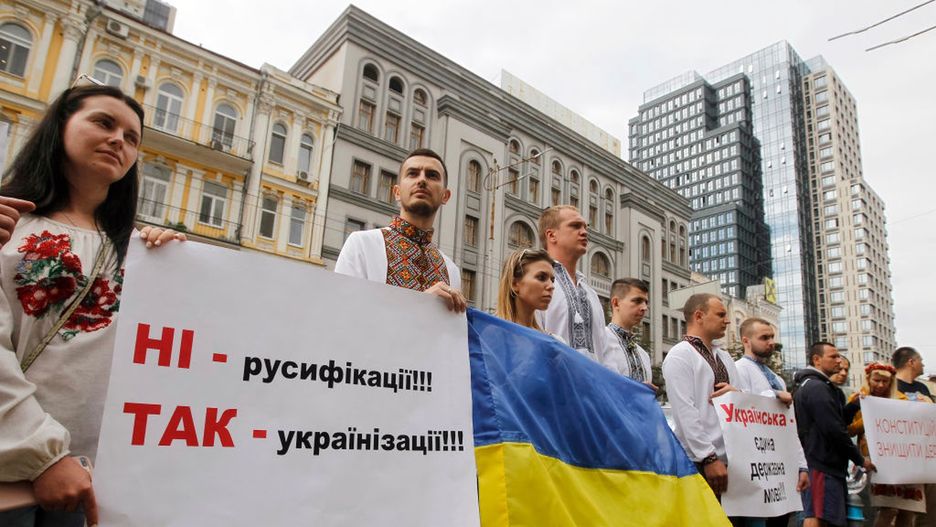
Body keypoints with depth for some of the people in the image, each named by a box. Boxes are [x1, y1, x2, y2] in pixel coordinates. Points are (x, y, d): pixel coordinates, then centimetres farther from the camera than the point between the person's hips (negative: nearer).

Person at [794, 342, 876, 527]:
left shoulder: (810, 386, 21)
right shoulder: (817, 388, -13)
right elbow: (834, 430, -18)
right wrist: (860, 459, -8)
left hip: (827, 464, 11)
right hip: (823, 465, -11)